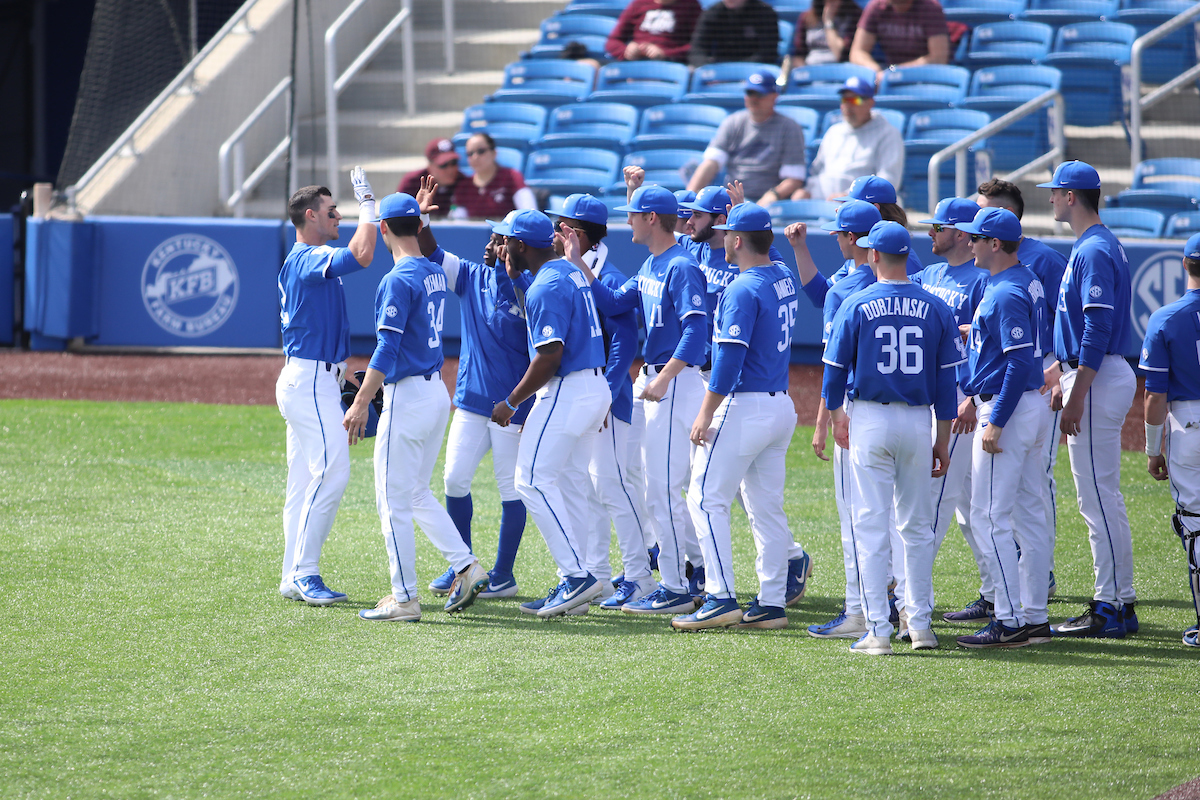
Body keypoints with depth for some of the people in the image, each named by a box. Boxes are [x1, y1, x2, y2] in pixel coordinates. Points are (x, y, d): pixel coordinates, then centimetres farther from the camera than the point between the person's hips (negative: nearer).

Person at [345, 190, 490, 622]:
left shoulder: (398, 280, -17)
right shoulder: (436, 274, 8)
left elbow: (388, 348, -21)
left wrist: (361, 403, -21)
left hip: (408, 396, -9)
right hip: (438, 392, 9)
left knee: (394, 501, -2)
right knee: (416, 494, 20)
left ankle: (404, 598, 0)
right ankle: (466, 567, 10)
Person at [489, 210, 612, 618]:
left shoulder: (548, 286, -17)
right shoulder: (572, 272, 14)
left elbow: (549, 357, -22)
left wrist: (511, 402, -15)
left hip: (566, 393, -10)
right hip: (595, 388, 10)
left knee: (534, 480, -8)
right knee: (569, 487, 13)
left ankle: (577, 575, -14)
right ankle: (572, 583, 13)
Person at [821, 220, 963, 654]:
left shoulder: (857, 305, -6)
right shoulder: (935, 309, 1)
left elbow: (835, 369, -1)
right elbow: (946, 380, 3)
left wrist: (836, 417, 17)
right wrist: (943, 439, 10)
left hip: (871, 419, -3)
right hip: (919, 422, 3)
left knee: (871, 526, -1)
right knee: (917, 527, 14)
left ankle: (878, 630, -6)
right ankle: (920, 625, 16)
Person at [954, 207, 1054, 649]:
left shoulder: (1007, 294, -19)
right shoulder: (1027, 281, 12)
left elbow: (1020, 361, -24)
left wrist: (995, 422, -24)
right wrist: (973, 392, 24)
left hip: (1010, 410, -10)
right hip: (1033, 408, 10)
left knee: (989, 517, -8)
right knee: (1029, 514, 12)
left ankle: (1010, 621, -9)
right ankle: (1035, 618, 15)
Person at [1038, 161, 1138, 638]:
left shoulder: (1094, 251, -16)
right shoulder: (1098, 246, 16)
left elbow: (1098, 329, -22)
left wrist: (1077, 396, -24)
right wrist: (1067, 381, 24)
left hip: (1098, 381, -11)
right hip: (1101, 376, 11)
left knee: (1098, 496, -9)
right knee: (1102, 497, 13)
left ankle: (1111, 608, -8)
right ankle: (1119, 602, 16)